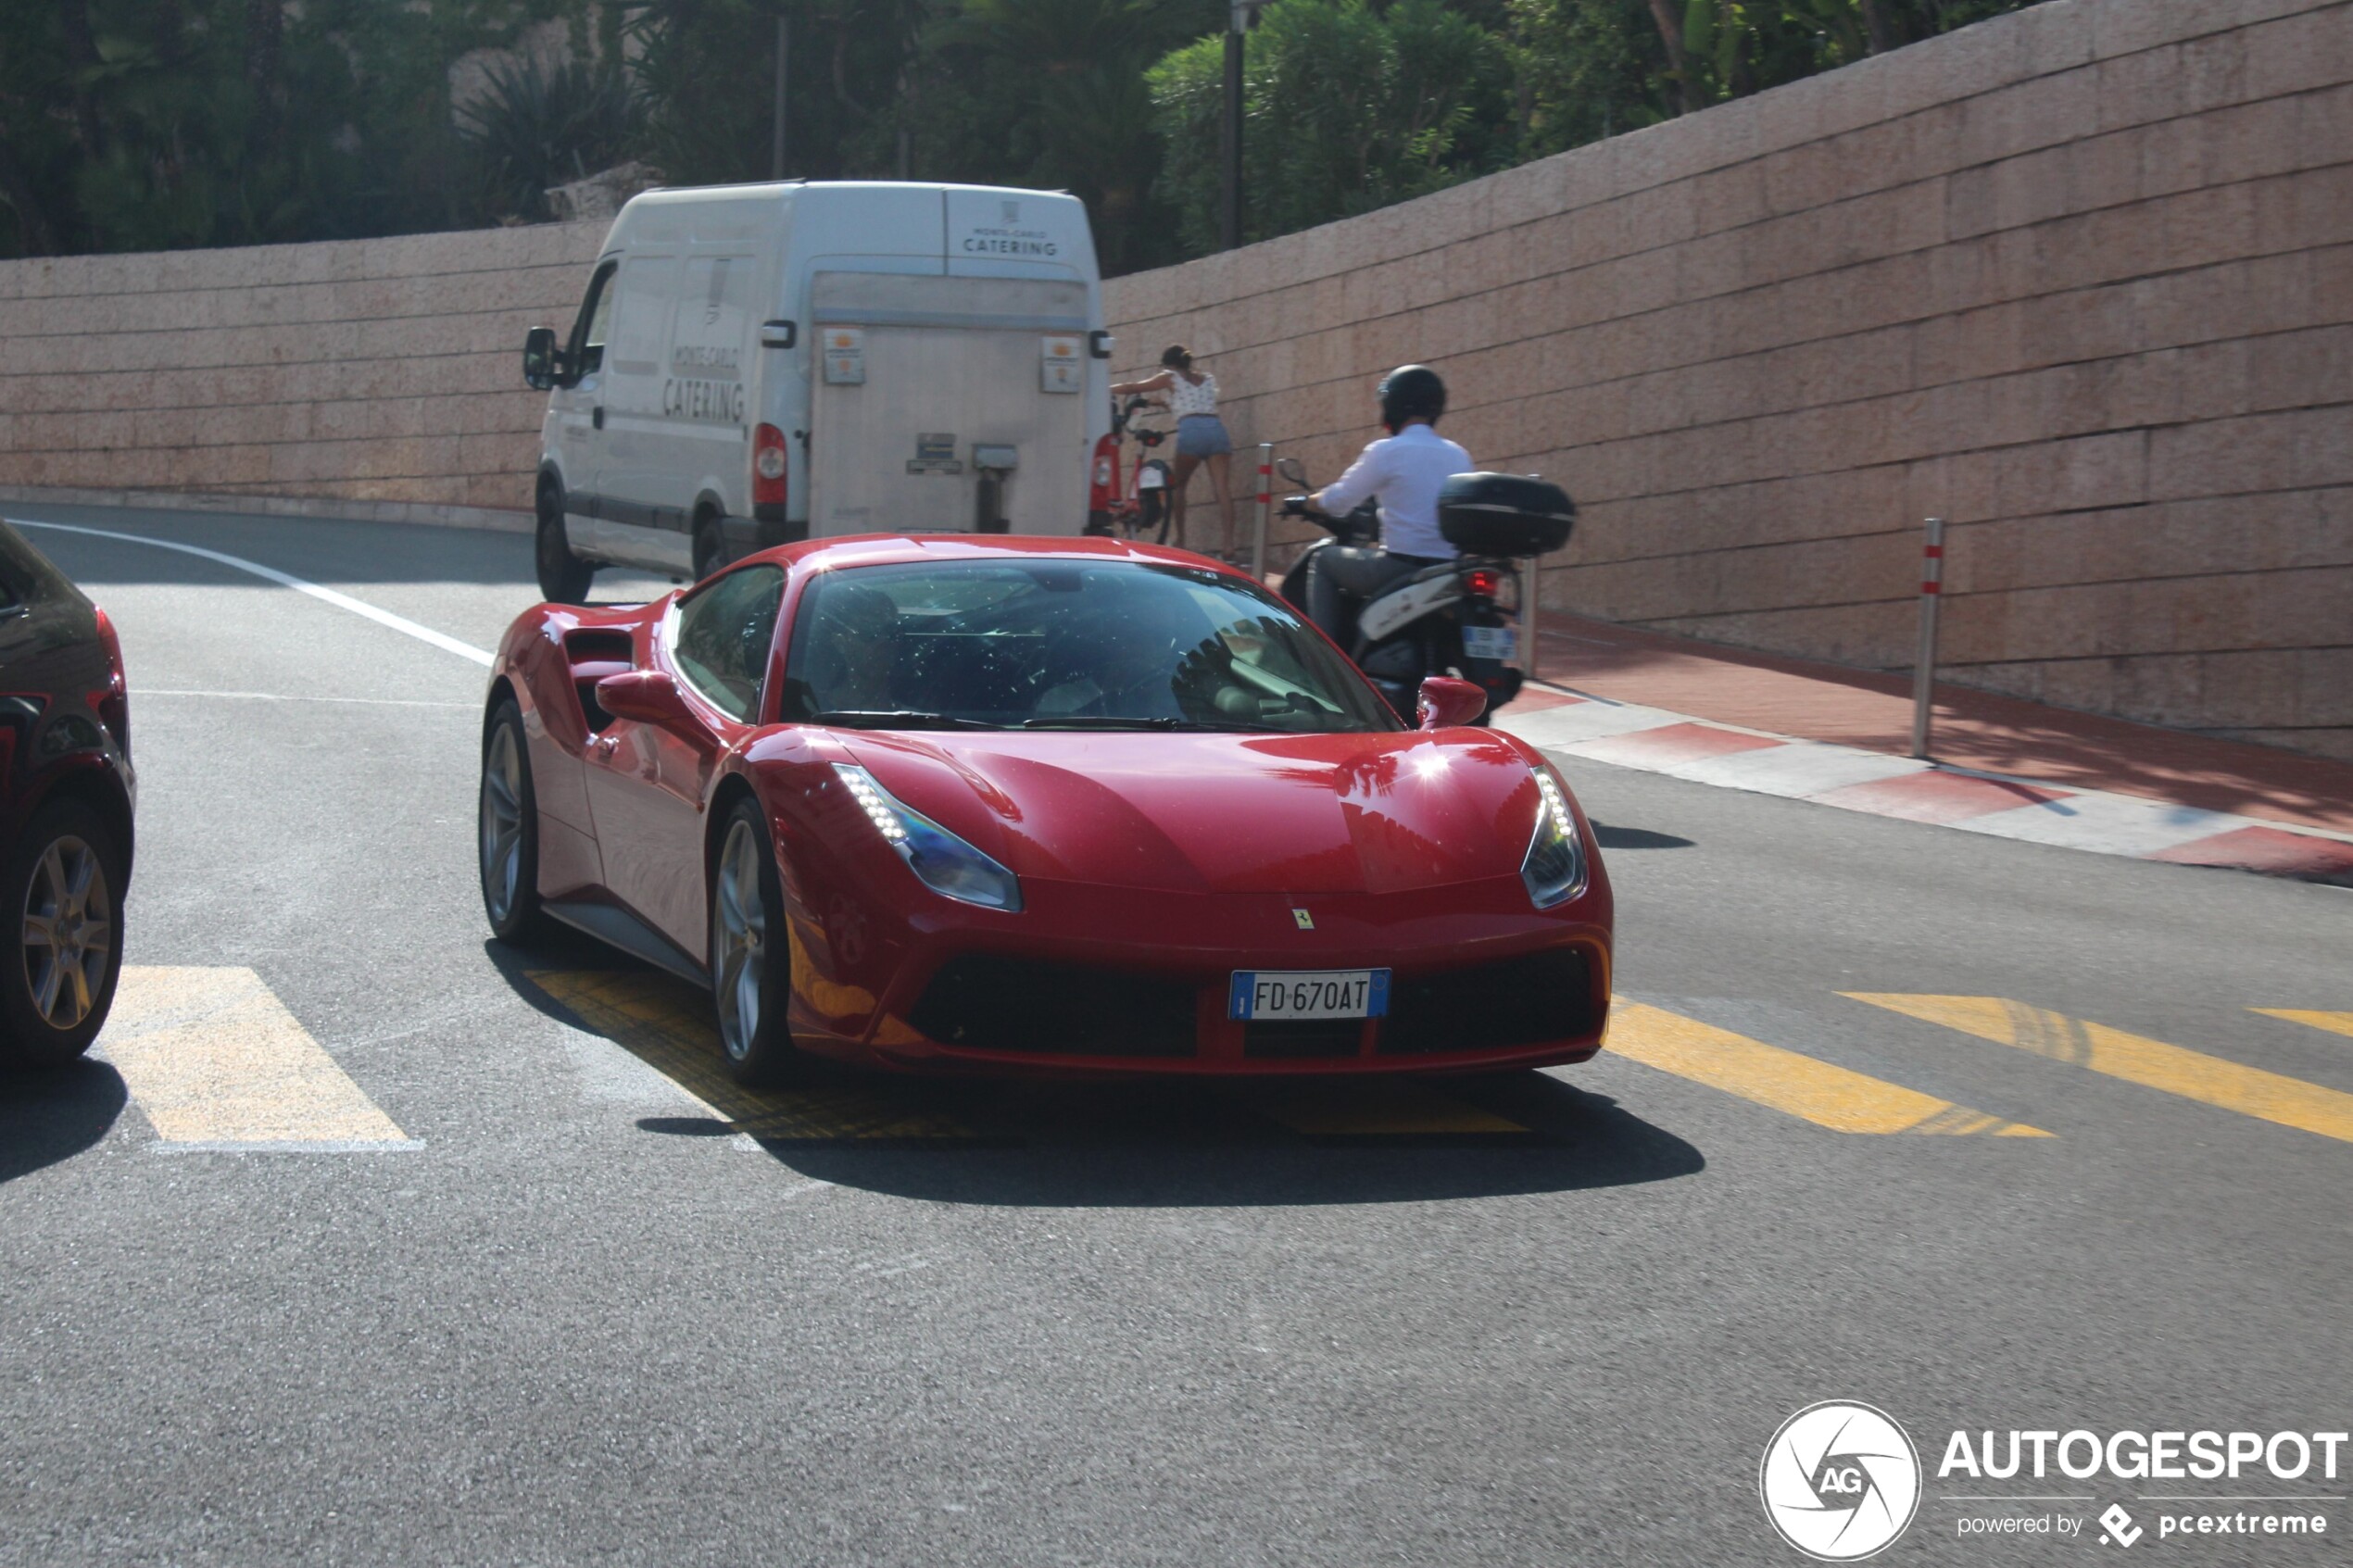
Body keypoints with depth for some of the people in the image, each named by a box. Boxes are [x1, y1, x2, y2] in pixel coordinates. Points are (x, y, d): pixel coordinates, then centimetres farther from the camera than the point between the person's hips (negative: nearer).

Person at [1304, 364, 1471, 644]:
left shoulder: (1386, 451, -8)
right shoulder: (1458, 456, 10)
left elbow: (1337, 502, -1)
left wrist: (1311, 501, 21)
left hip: (1401, 566, -6)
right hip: (1449, 572, 6)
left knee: (1325, 560, 17)